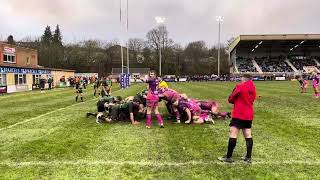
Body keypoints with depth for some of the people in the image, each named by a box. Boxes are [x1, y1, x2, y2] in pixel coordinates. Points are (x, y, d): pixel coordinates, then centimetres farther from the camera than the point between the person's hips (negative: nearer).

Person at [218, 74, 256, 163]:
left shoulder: (240, 87, -9)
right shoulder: (253, 89, 11)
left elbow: (230, 99, -4)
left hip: (239, 114, -7)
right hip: (249, 115, 7)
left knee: (233, 134, -5)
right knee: (248, 135, 10)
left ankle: (229, 157, -3)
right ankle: (248, 157, 15)